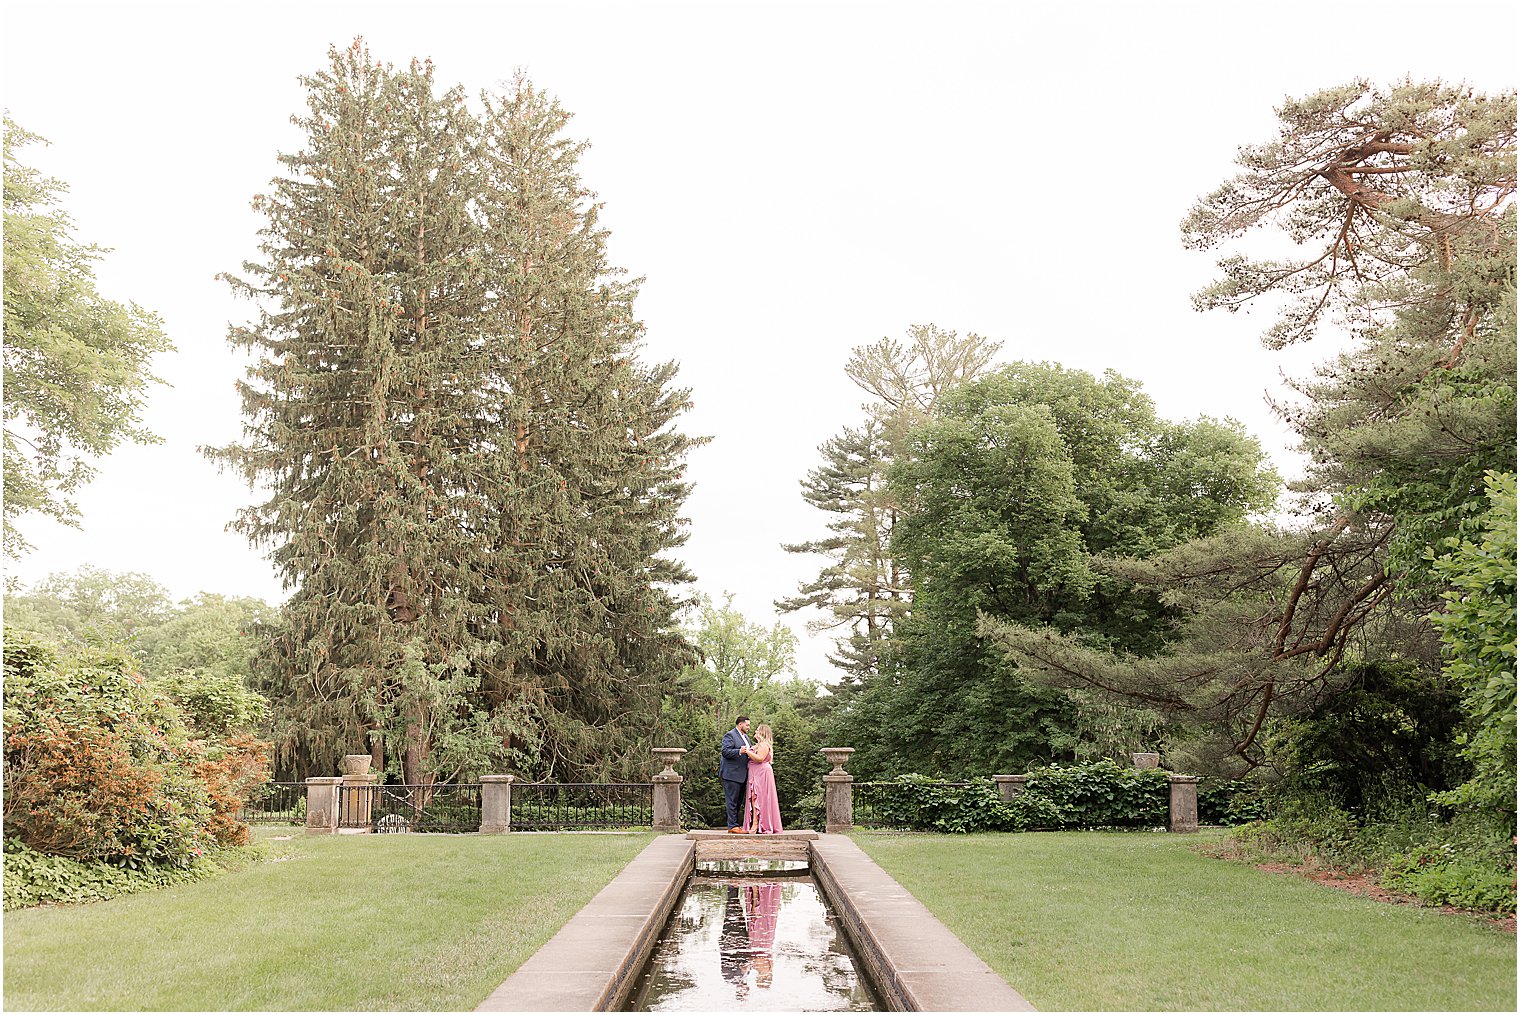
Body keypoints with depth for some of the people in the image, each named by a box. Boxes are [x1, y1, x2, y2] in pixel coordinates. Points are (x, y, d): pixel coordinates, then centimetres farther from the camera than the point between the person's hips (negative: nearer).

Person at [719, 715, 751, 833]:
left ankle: (737, 824, 17)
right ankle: (733, 826, -7)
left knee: (739, 801, 12)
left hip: (742, 775, 10)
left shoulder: (745, 737, 21)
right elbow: (725, 751, -19)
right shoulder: (729, 735, -9)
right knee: (732, 800, -8)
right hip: (731, 774, -9)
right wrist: (739, 751, -31)